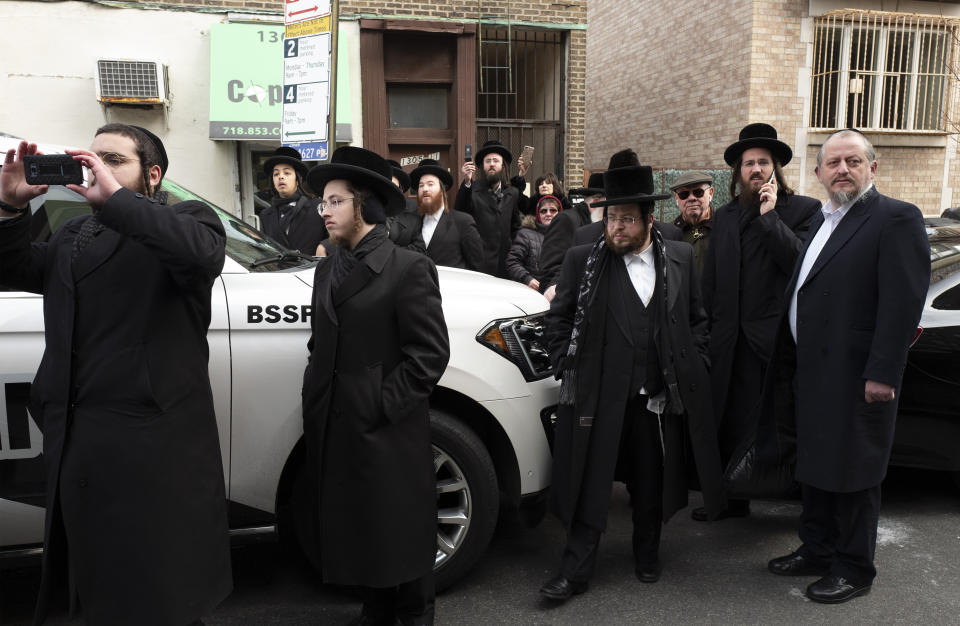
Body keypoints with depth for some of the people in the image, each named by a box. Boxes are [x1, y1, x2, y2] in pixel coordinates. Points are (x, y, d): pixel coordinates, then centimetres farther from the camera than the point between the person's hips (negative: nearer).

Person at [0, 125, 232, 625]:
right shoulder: (75, 233, 20)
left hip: (153, 442, -7)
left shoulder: (187, 219, -2)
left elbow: (204, 252, -24)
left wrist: (115, 198, -23)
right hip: (75, 439, 7)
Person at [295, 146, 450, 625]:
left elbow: (430, 352, -13)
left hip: (388, 434, -6)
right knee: (352, 528, 15)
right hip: (334, 430, 6)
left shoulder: (408, 269, -9)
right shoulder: (327, 270, 14)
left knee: (400, 530, 8)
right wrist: (313, 402, 7)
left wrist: (384, 407, -15)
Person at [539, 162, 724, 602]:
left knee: (652, 483, 15)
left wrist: (690, 366, 6)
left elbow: (696, 319, 15)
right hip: (599, 395, -2)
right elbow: (558, 319, 5)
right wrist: (568, 369, -2)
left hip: (660, 397, 3)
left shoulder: (680, 258, 7)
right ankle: (575, 570, 13)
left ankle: (647, 555, 36)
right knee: (590, 483, 2)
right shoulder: (583, 260, 0)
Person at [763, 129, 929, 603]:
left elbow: (903, 303, -18)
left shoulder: (896, 219, -11)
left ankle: (853, 571, 21)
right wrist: (788, 362, 14)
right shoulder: (822, 221, 15)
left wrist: (883, 374, -21)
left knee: (853, 475, 5)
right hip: (812, 373, 8)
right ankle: (817, 551, 34)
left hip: (857, 378, -8)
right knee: (814, 467, 18)